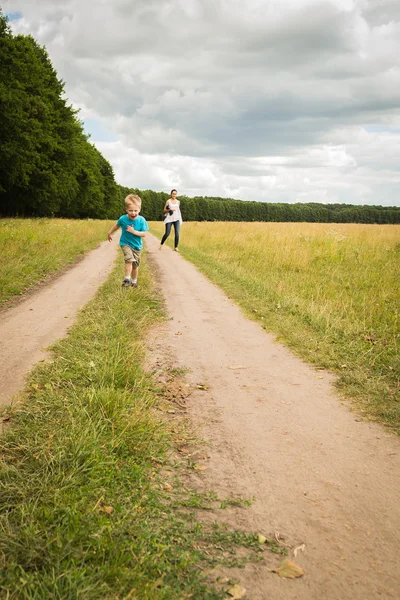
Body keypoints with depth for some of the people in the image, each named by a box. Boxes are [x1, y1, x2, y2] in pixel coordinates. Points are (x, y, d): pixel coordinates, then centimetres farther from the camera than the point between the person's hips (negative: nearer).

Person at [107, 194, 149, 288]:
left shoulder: (141, 220, -17)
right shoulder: (123, 219, -14)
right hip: (125, 243, -1)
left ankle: (134, 281, 33)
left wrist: (134, 231, -29)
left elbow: (144, 234, -15)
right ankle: (127, 279, -14)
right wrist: (109, 233, 20)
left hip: (137, 245, 2)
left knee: (135, 265, 12)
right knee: (129, 259, -26)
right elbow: (116, 225, 6)